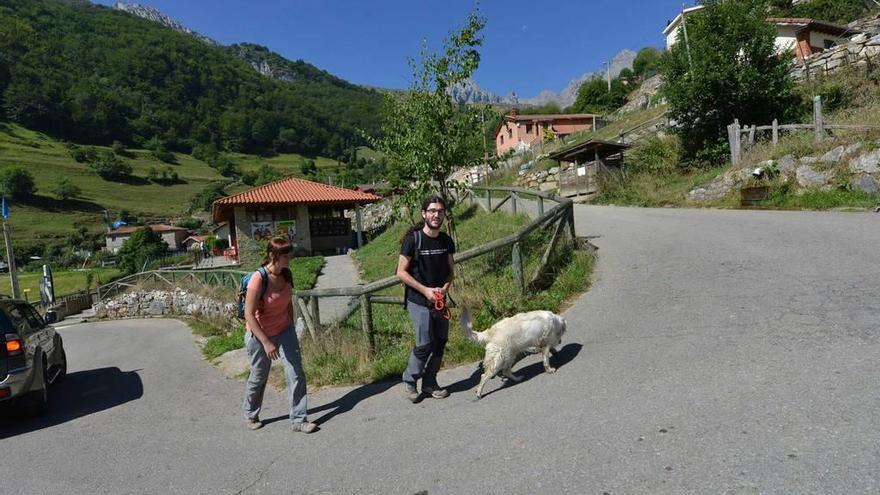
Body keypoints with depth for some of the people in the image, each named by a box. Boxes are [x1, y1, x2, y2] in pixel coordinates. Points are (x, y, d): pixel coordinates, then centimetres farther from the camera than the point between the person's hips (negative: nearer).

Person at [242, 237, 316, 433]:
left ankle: (299, 420, 8)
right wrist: (266, 343, -26)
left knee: (296, 373, -2)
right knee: (259, 376, 14)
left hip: (284, 330, 5)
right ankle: (251, 415, 40)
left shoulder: (287, 275, -7)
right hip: (259, 334, -5)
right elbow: (249, 315, -25)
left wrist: (291, 328, 12)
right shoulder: (258, 279, -26)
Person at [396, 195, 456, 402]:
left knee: (440, 343, 9)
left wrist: (444, 288, -8)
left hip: (440, 300, 6)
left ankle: (430, 385, 25)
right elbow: (401, 272, -11)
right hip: (418, 301, -6)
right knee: (424, 345, -8)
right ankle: (409, 380, 16)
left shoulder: (446, 241, 4)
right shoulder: (413, 239, -12)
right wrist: (425, 290, -16)